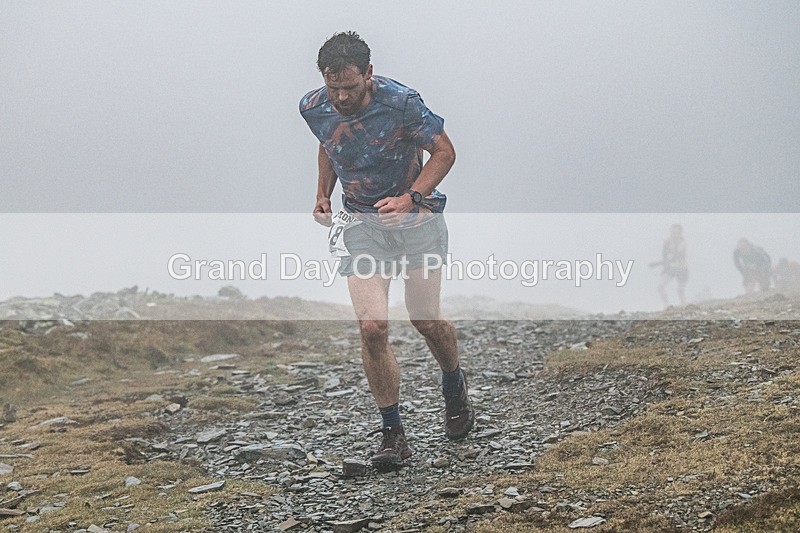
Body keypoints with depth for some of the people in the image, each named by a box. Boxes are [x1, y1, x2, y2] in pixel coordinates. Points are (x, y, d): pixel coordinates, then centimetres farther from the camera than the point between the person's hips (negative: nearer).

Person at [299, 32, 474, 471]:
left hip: (415, 216, -2)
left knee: (426, 320, 0)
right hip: (360, 221, 2)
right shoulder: (314, 109, -8)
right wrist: (323, 195, 2)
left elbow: (444, 151, -11)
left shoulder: (400, 102, -21)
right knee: (372, 327, -12)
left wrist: (410, 198, -24)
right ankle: (393, 434, -1)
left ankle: (454, 386, 34)